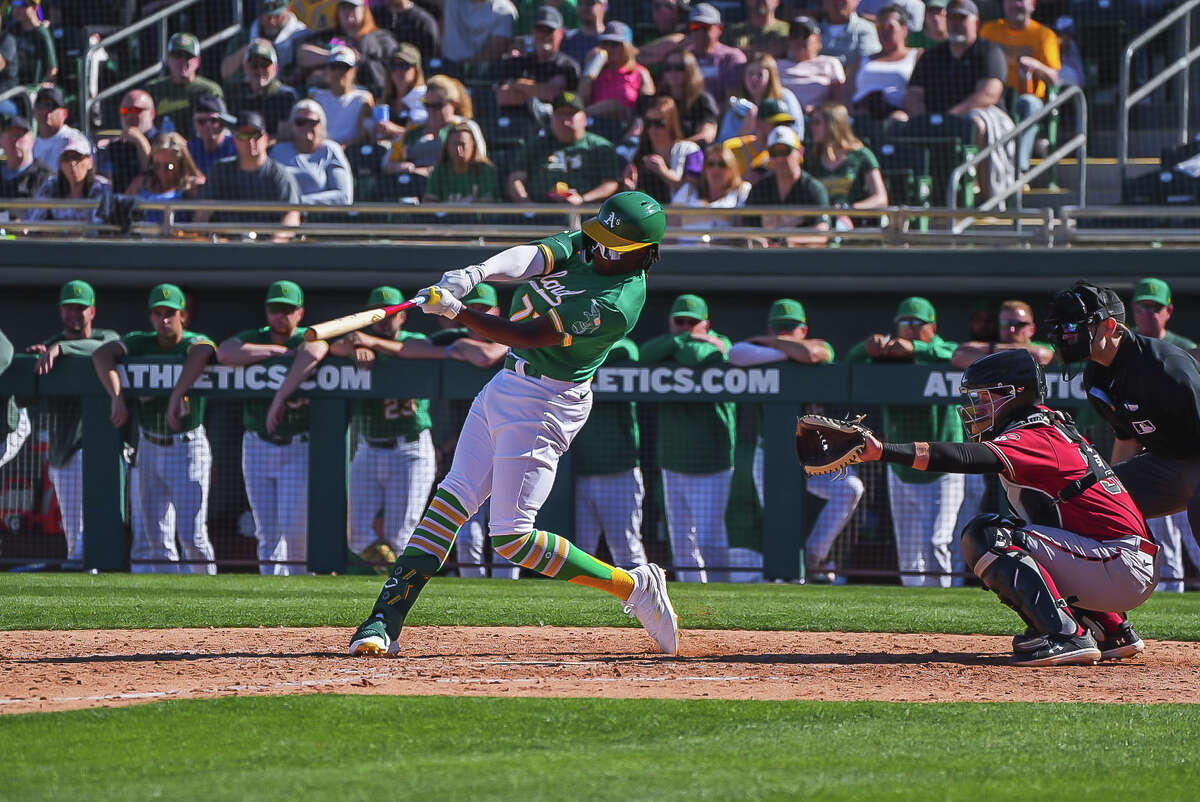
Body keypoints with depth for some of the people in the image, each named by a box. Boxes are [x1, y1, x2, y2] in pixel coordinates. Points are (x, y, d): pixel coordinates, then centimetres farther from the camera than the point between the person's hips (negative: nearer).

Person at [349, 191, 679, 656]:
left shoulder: (617, 305, -23)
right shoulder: (583, 247, 1)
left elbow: (525, 336, -26)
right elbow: (530, 258, -16)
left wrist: (456, 312, -30)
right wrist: (476, 272, -35)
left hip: (544, 404, -8)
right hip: (504, 389, 8)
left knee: (512, 537, -10)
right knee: (452, 499, 3)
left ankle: (633, 586, 3)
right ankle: (385, 622, 1)